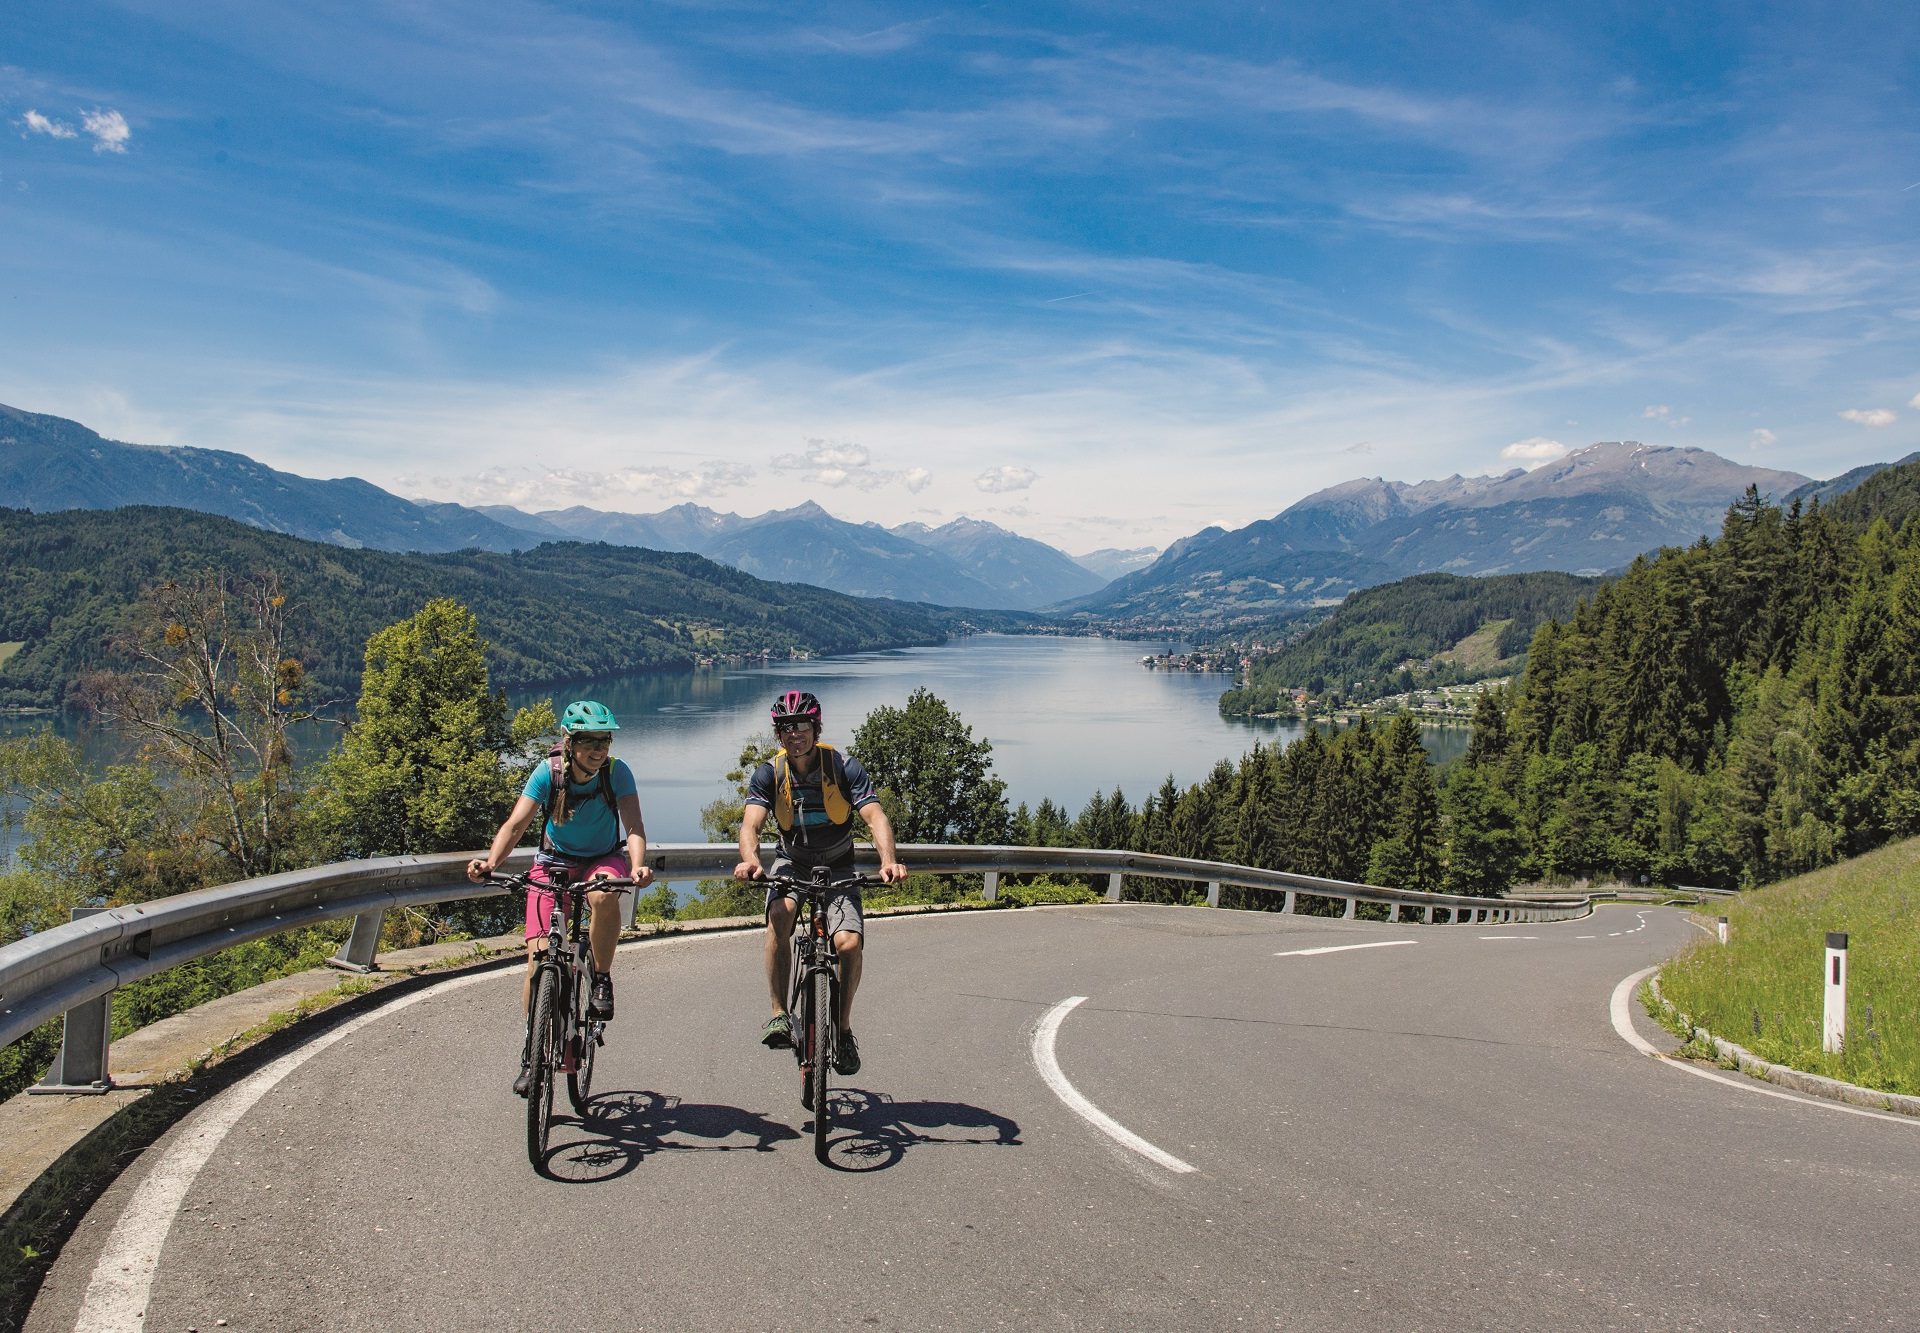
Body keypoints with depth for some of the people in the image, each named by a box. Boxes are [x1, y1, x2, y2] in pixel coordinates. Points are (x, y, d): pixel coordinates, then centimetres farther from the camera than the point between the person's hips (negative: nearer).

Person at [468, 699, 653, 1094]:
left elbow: (634, 826, -28)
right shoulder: (548, 772, -18)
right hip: (555, 862, 1)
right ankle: (533, 1048, 7)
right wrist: (490, 862, -44)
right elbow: (516, 824, -25)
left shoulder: (617, 772, -19)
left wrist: (638, 867, -48)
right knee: (540, 956, -12)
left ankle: (601, 980, -12)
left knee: (604, 896, -38)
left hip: (603, 860, -1)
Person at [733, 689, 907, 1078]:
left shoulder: (844, 767, -17)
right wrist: (749, 858, -49)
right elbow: (751, 823, -25)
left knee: (849, 943, -21)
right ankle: (780, 1015, -21)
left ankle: (843, 1028, 2)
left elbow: (875, 816, -27)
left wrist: (888, 860, -47)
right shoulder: (768, 774, -13)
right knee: (780, 914, -32)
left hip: (837, 867, 0)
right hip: (792, 863, 1)